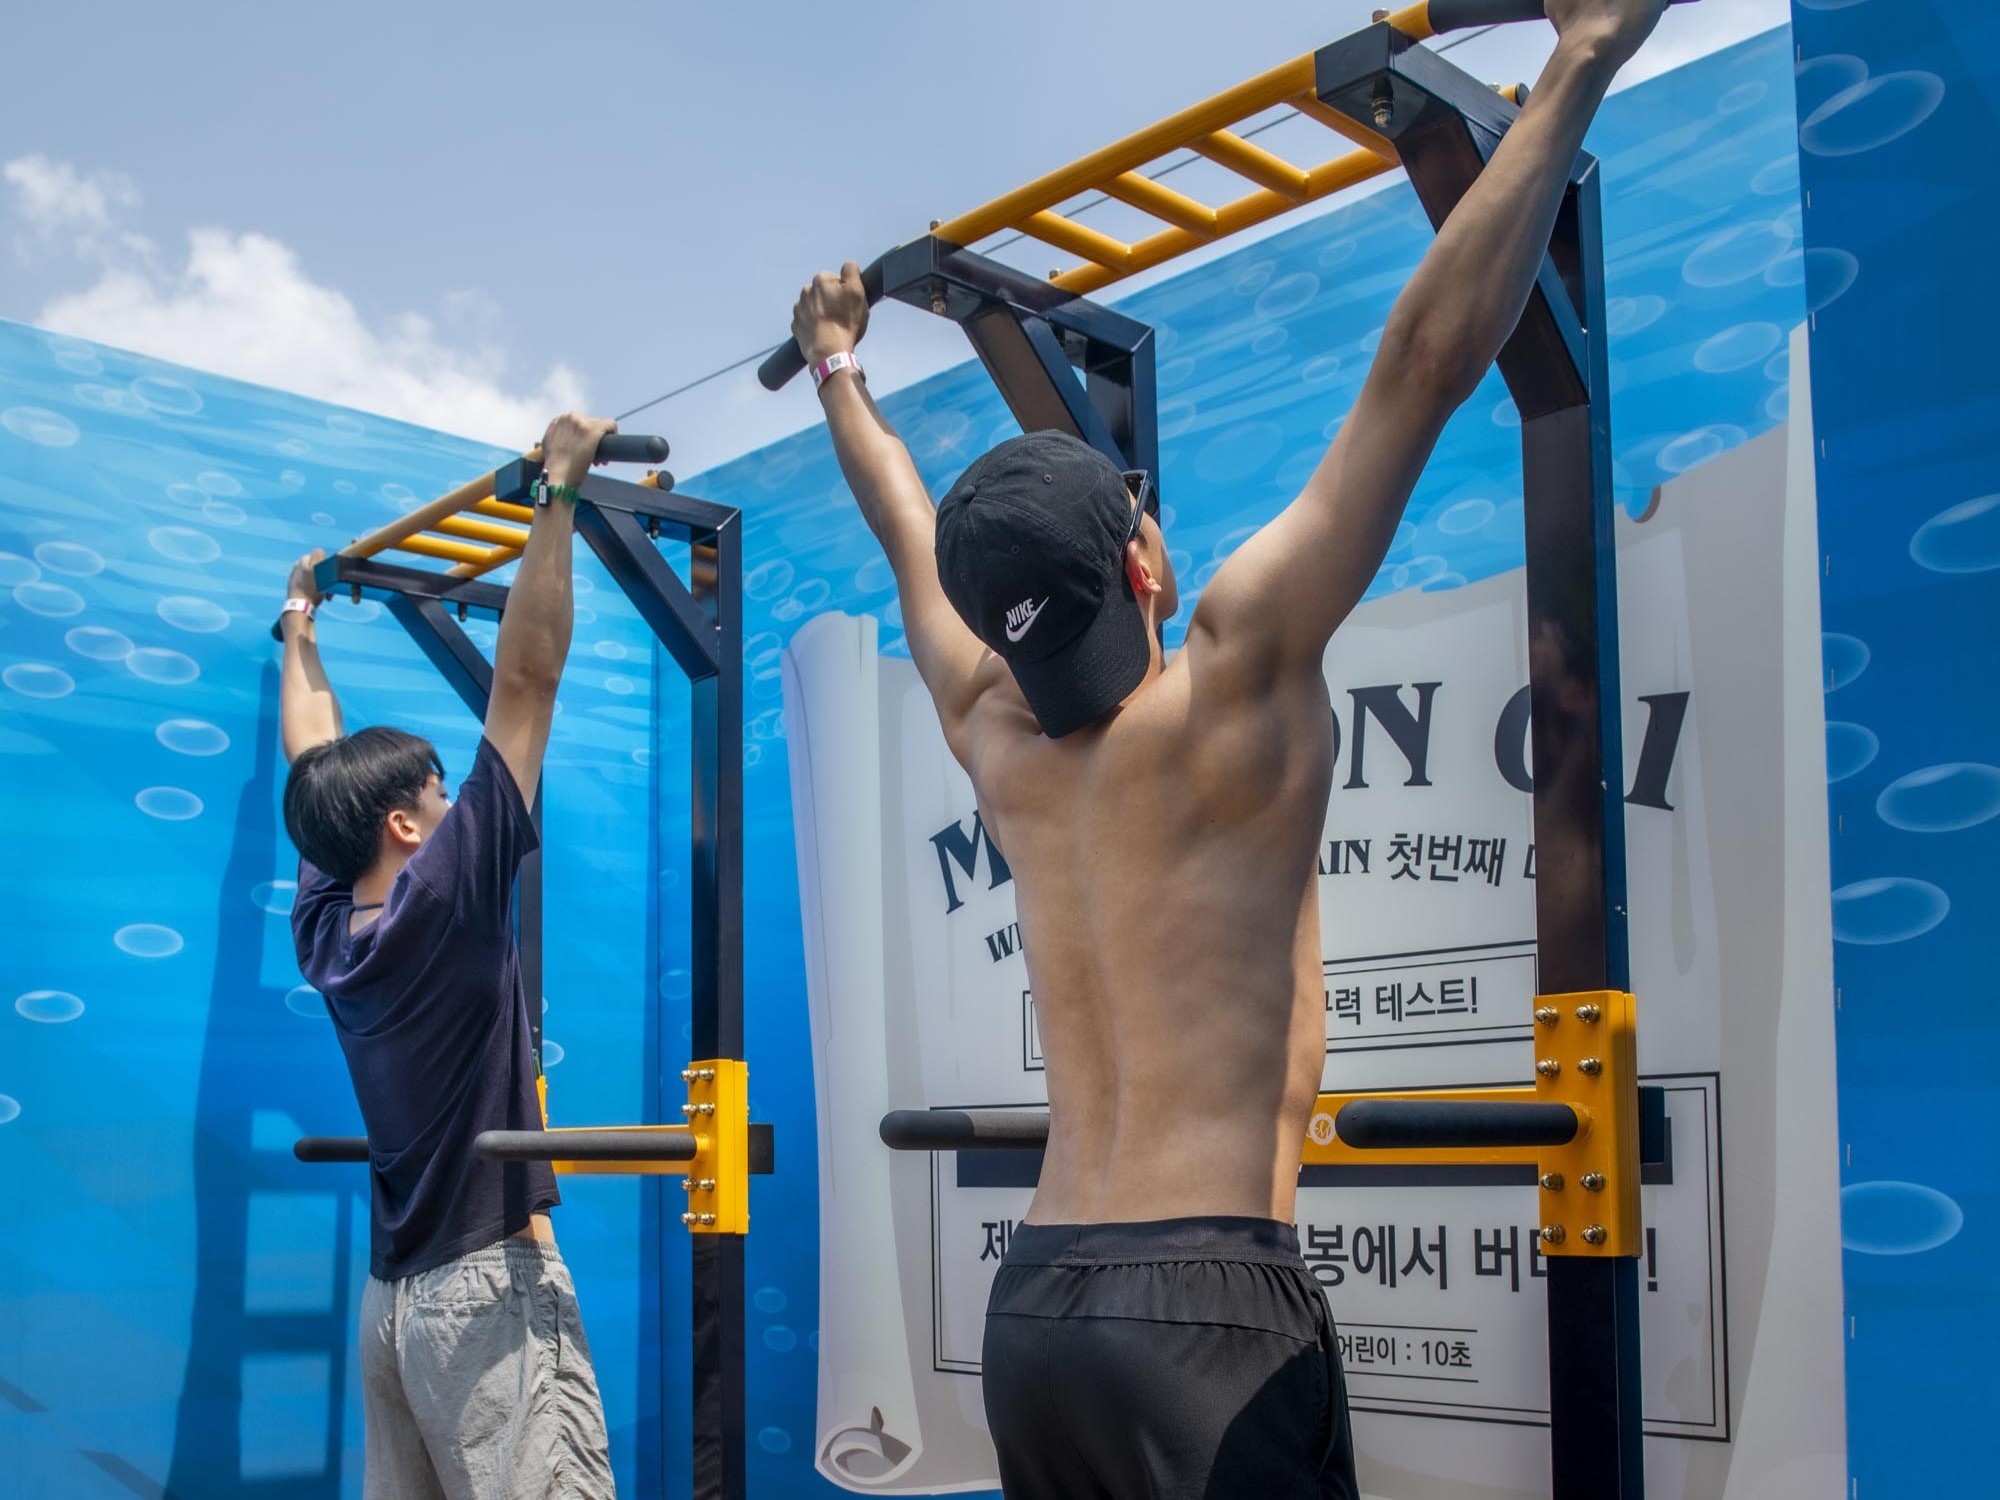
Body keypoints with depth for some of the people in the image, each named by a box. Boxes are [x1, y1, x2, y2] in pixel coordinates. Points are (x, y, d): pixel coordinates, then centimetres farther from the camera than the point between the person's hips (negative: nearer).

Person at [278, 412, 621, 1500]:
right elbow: (523, 677, -13)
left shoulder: (324, 929, 7)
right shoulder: (446, 896, -12)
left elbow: (316, 766, 22)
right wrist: (558, 493, -10)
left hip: (395, 1293, 9)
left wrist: (301, 627, 36)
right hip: (491, 1287, -9)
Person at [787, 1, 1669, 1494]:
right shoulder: (1232, 684, -10)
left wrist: (837, 371, 42)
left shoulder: (994, 734, 6)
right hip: (1206, 1300, -7)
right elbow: (1427, 360, -12)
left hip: (1033, 1302, 7)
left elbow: (919, 540, 25)